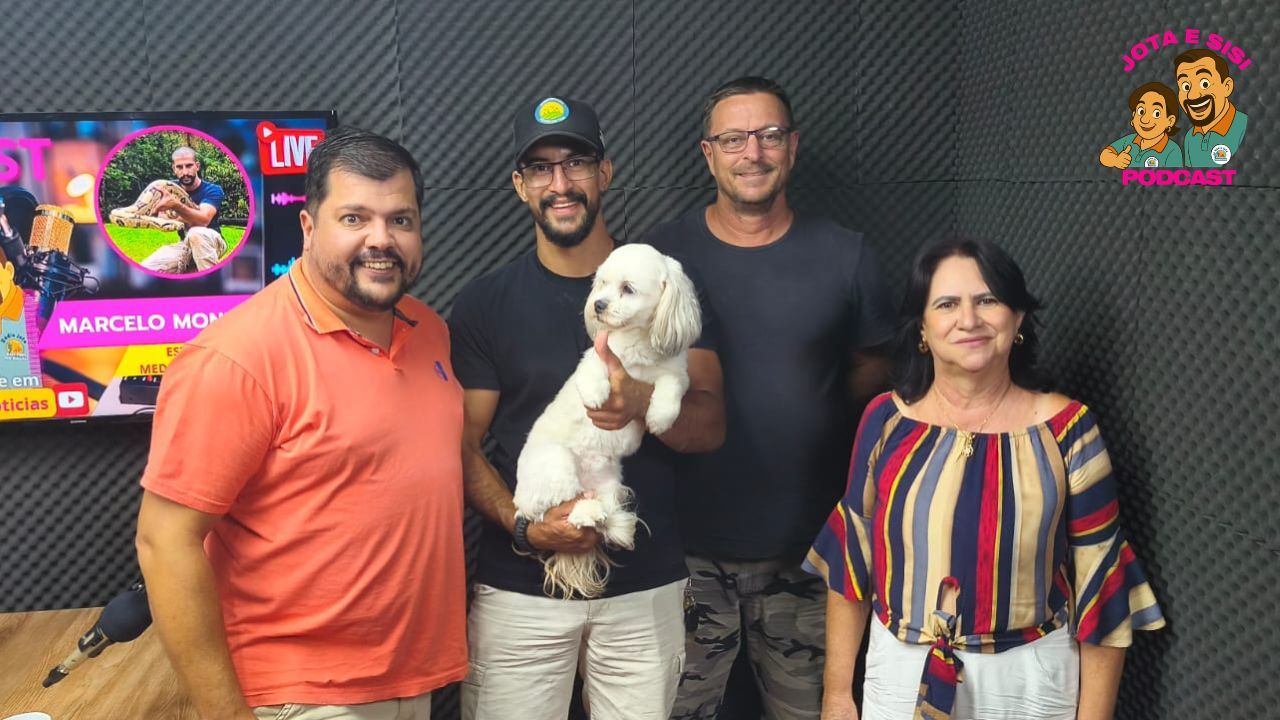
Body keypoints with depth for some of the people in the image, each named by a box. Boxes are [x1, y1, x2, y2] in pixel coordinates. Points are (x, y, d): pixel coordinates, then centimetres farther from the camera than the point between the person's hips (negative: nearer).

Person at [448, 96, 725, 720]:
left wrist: (644, 403, -23)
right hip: (519, 589, -1)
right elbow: (464, 443, -1)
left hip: (647, 587, 1)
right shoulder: (484, 304, 1)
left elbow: (710, 427, -3)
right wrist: (523, 526, -17)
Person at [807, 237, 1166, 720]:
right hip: (902, 672, 1)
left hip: (1029, 680, -1)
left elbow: (1100, 583, -6)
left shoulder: (1066, 429, -11)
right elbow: (849, 560, 1)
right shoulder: (886, 421, -6)